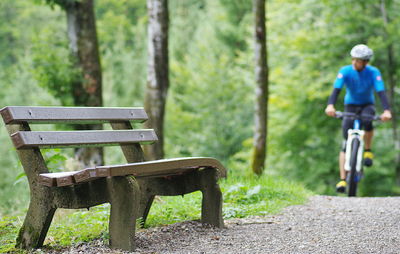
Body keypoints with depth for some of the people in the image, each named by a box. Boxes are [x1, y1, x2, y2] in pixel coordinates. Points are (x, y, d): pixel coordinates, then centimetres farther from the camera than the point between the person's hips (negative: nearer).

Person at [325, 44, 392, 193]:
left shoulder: (373, 72, -17)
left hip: (367, 105, 0)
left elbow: (381, 92, -27)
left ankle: (368, 150, -12)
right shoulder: (345, 71, -17)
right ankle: (342, 179, -10)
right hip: (350, 105, 0)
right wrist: (330, 105, -50)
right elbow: (336, 89, -30)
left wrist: (387, 110, -45)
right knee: (346, 144, -10)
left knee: (367, 120, -37)